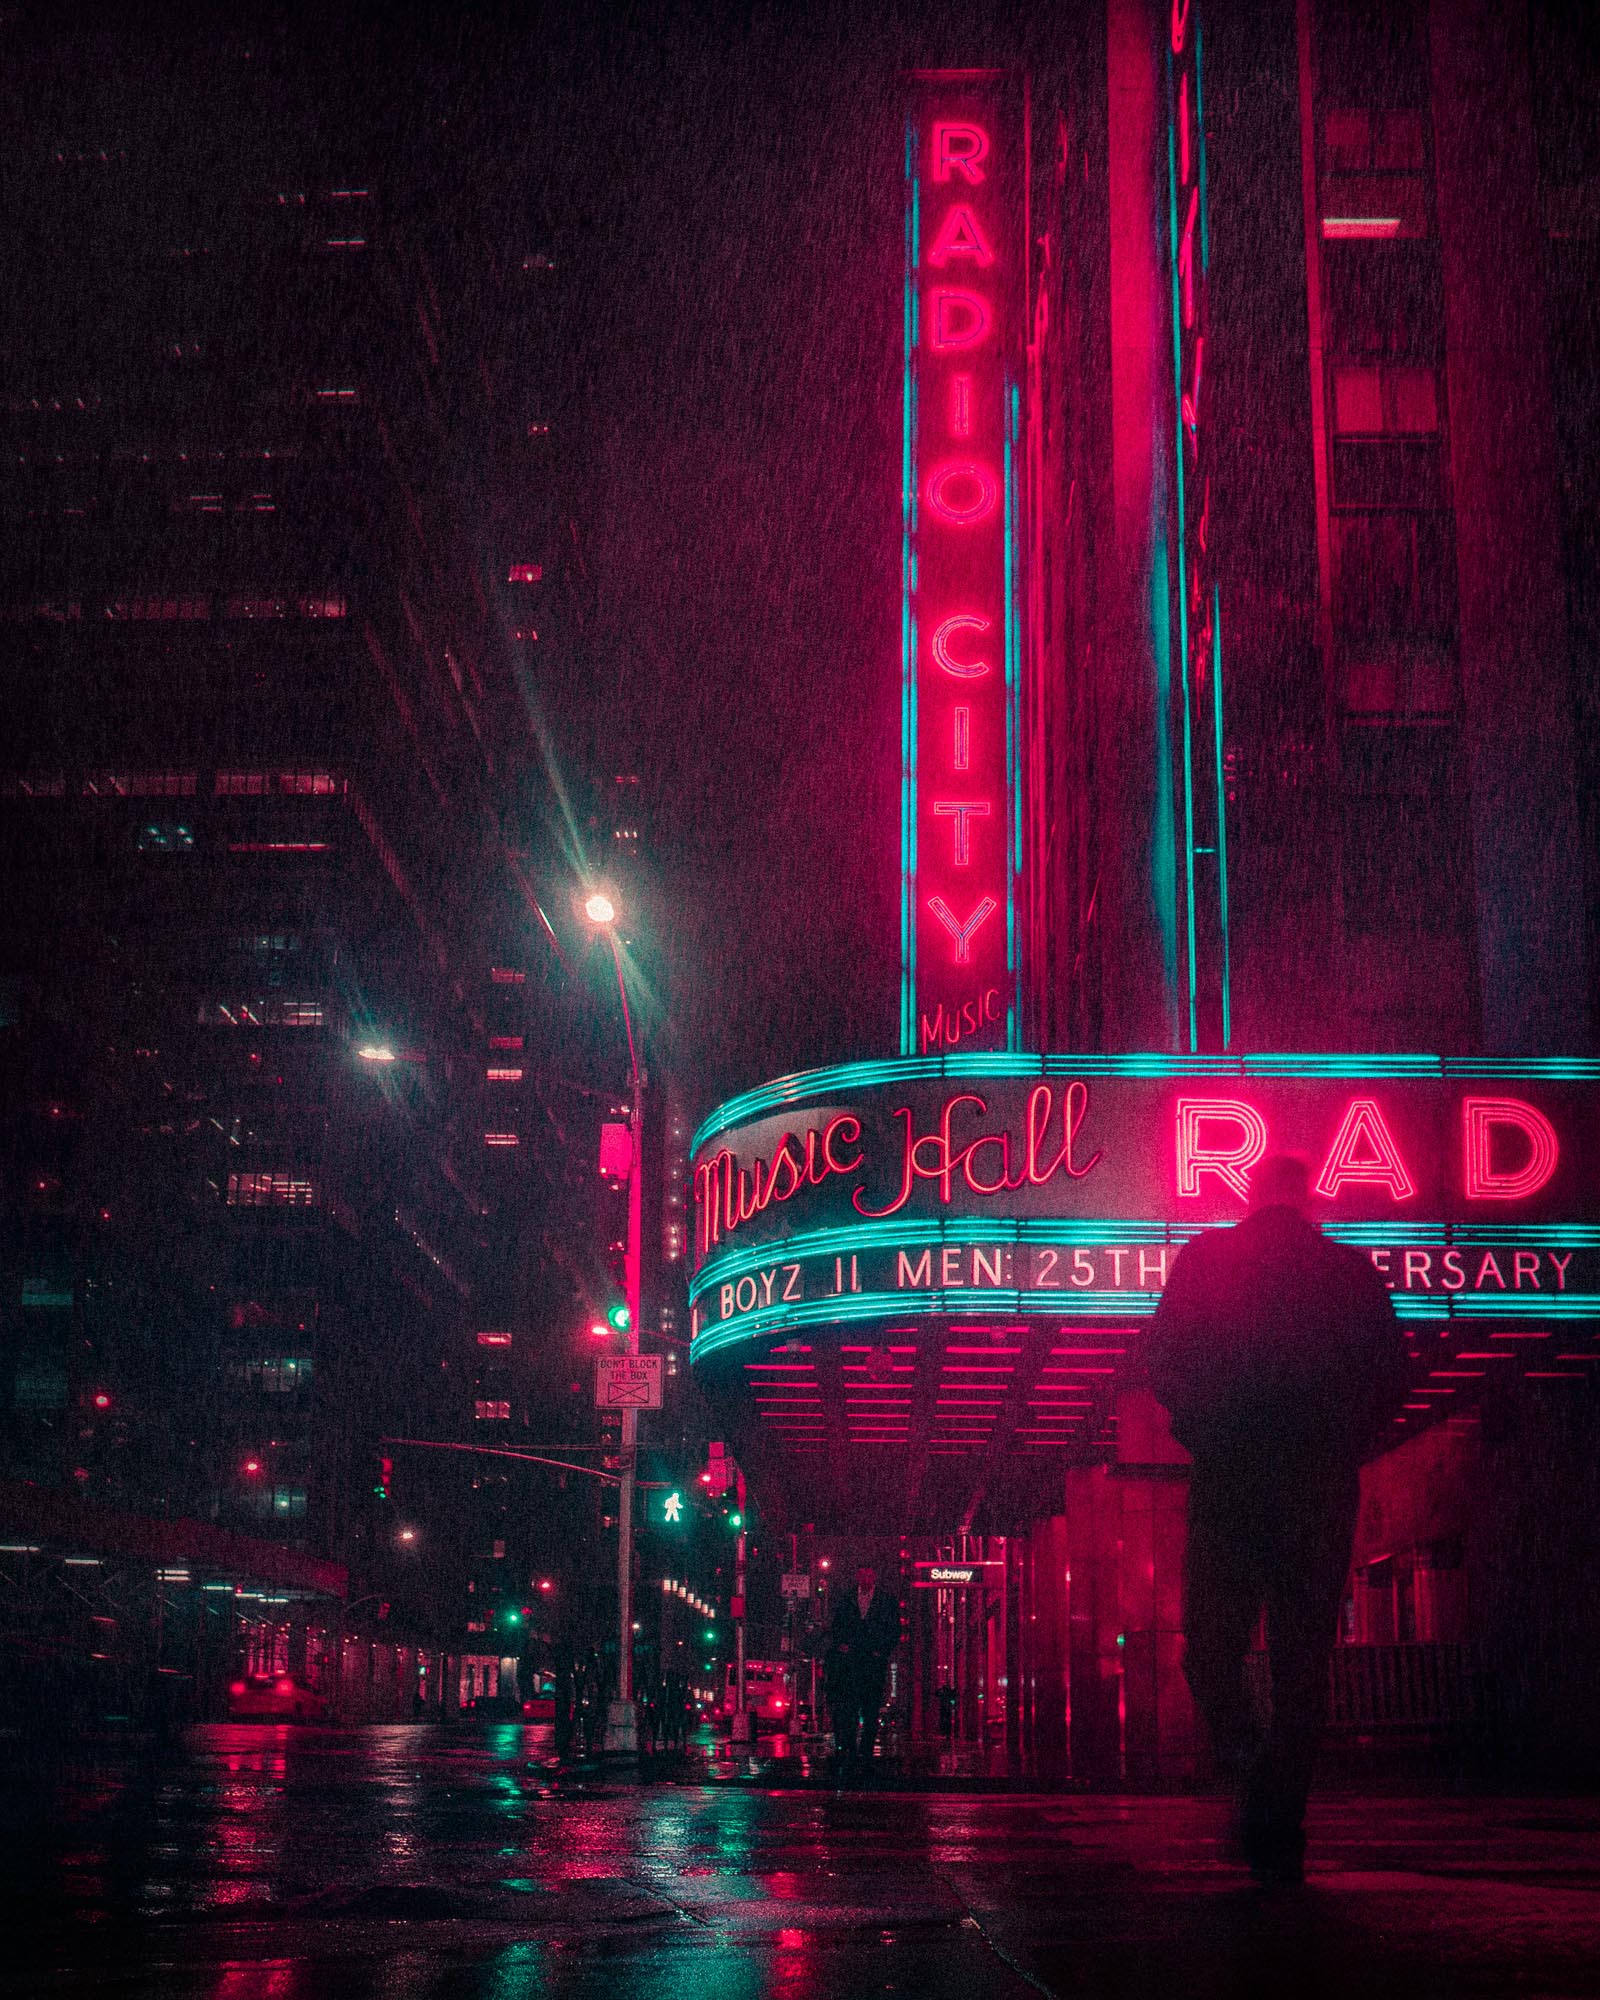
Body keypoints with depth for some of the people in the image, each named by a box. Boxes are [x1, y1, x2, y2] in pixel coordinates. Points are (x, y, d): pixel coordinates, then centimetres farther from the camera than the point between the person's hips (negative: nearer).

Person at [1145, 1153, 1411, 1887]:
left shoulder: (1204, 1257, 5)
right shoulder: (1352, 1271, 8)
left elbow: (1160, 1359, -1)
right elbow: (1392, 1378, 4)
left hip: (1227, 1477, -1)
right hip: (1321, 1488, 1)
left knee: (1211, 1649, 8)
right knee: (1301, 1660, 7)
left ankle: (1247, 1760, -20)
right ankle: (1280, 1835, 3)